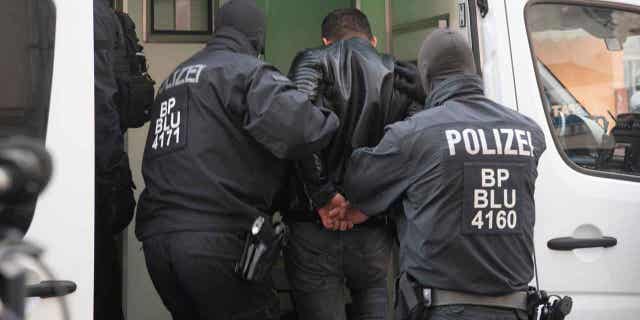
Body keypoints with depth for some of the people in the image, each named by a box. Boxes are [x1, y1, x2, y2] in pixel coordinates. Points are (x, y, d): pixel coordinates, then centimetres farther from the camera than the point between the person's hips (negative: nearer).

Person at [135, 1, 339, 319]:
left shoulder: (173, 80, 24)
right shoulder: (248, 71, -1)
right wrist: (338, 123, -2)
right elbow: (295, 126, -18)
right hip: (215, 238, -7)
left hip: (156, 236, 7)